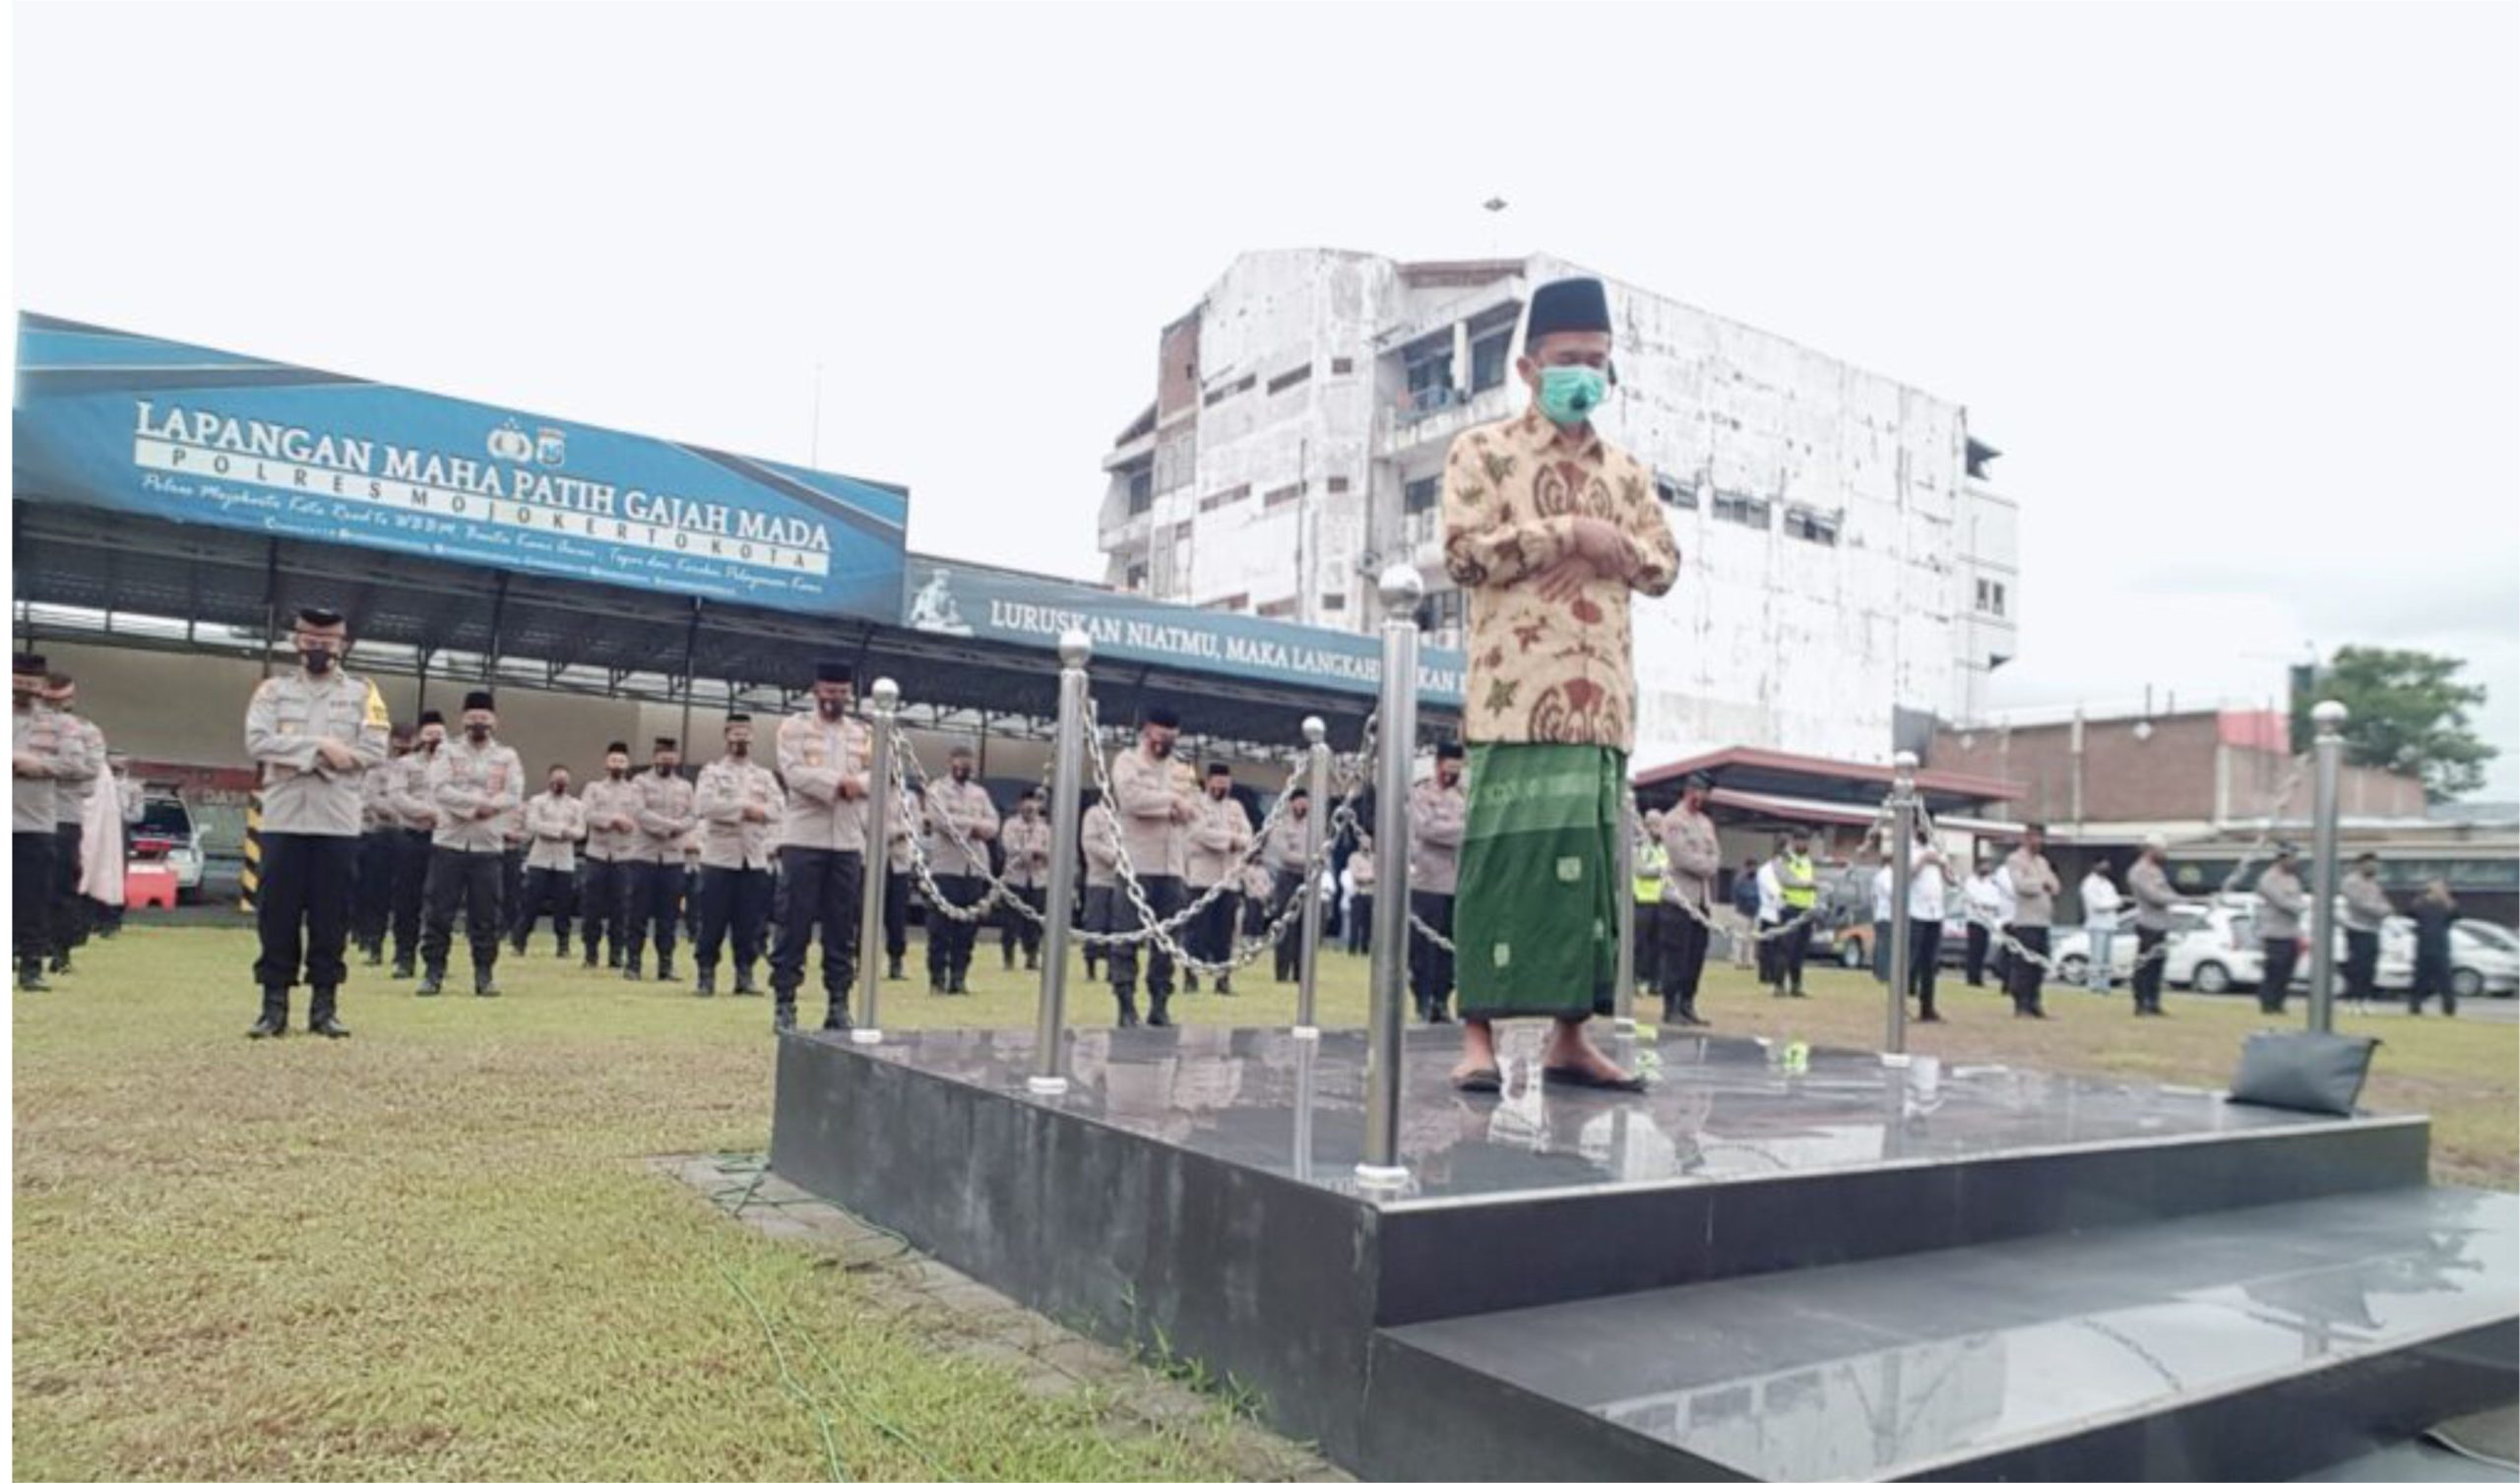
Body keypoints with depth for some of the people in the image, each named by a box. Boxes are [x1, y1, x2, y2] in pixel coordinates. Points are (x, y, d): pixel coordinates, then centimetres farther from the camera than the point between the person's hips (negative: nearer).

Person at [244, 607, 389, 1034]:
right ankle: (275, 1004, 9)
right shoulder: (273, 689, 10)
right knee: (276, 915, 2)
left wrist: (300, 757, -9)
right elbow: (258, 742, -6)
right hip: (283, 820, 1)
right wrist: (321, 747, -15)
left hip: (337, 823, 0)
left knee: (331, 916, 3)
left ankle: (324, 1005, 10)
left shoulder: (363, 694, 7)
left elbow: (373, 753, -5)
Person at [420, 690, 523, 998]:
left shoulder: (507, 757, 7)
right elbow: (440, 790, -10)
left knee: (486, 916, 3)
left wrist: (469, 804, -14)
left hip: (489, 847, 1)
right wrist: (482, 802, -16)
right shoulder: (447, 752, 5)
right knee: (439, 912, 0)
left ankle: (484, 975, 10)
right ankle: (432, 972, 8)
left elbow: (513, 798, -5)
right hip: (448, 844, -1)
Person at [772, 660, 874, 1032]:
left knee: (843, 926, 5)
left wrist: (856, 783, -16)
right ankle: (783, 1004, 3)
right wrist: (838, 783, -18)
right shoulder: (794, 727, 3)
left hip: (849, 842, 4)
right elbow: (793, 772, -12)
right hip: (804, 838, -3)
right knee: (795, 922, -3)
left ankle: (838, 1004, 10)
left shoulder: (865, 733, 14)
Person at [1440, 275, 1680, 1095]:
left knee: (1592, 863, 5)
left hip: (1602, 698, 6)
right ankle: (1479, 1035, -2)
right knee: (1505, 858, -8)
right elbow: (1464, 552, -8)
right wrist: (1569, 533, -11)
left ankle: (1571, 1035, 13)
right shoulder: (1483, 451, 4)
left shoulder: (1626, 471, 20)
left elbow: (1665, 566, 16)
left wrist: (1611, 548, -5)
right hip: (1517, 693, -5)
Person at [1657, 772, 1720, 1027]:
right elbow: (1683, 858, -14)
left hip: (1702, 899, 7)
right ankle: (1671, 1009, -3)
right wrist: (1708, 865, -2)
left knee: (1696, 957, 6)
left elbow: (1716, 857, 12)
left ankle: (1687, 1006, 12)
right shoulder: (1673, 820, -4)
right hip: (1679, 898, -7)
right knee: (1675, 957, -7)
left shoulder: (1706, 822, 19)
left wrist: (1705, 864, -7)